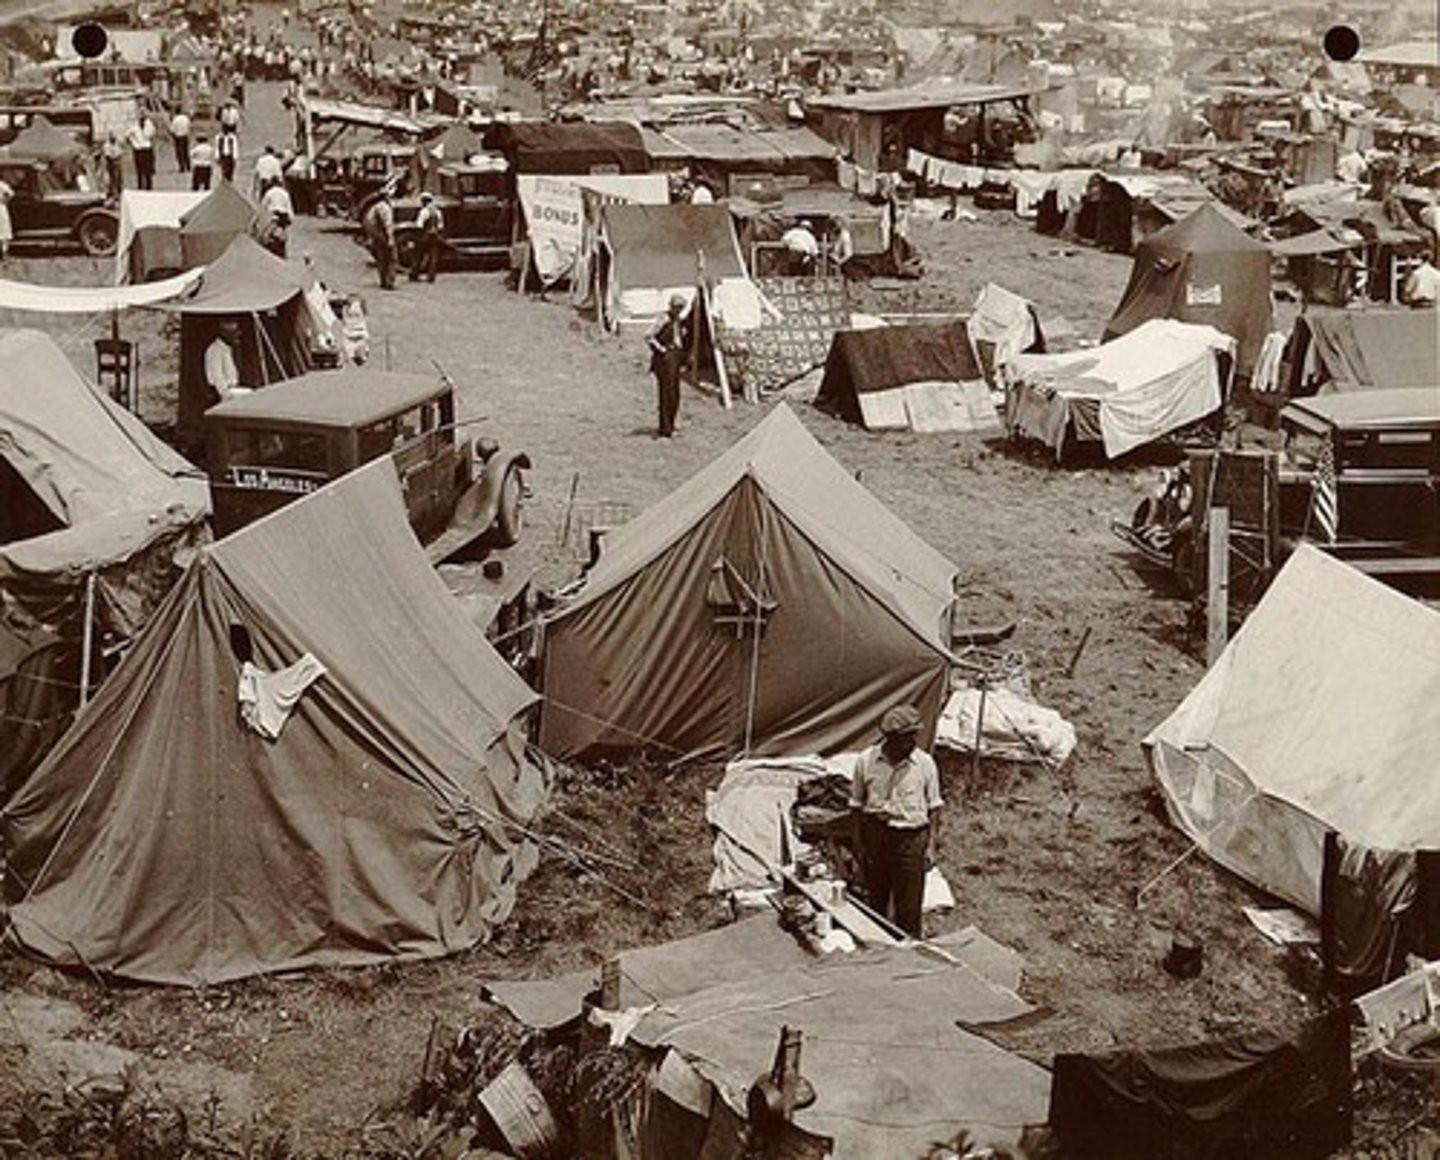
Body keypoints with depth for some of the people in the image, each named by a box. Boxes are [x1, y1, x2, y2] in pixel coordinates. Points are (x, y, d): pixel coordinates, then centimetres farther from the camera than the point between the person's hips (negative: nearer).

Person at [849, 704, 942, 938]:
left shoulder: (925, 763, -5)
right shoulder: (867, 761, -5)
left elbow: (933, 807, 4)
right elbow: (856, 805, 5)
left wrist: (931, 842, -1)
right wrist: (858, 842, 3)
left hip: (911, 837, -1)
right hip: (875, 833, 1)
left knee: (909, 903, 2)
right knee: (876, 897, 14)